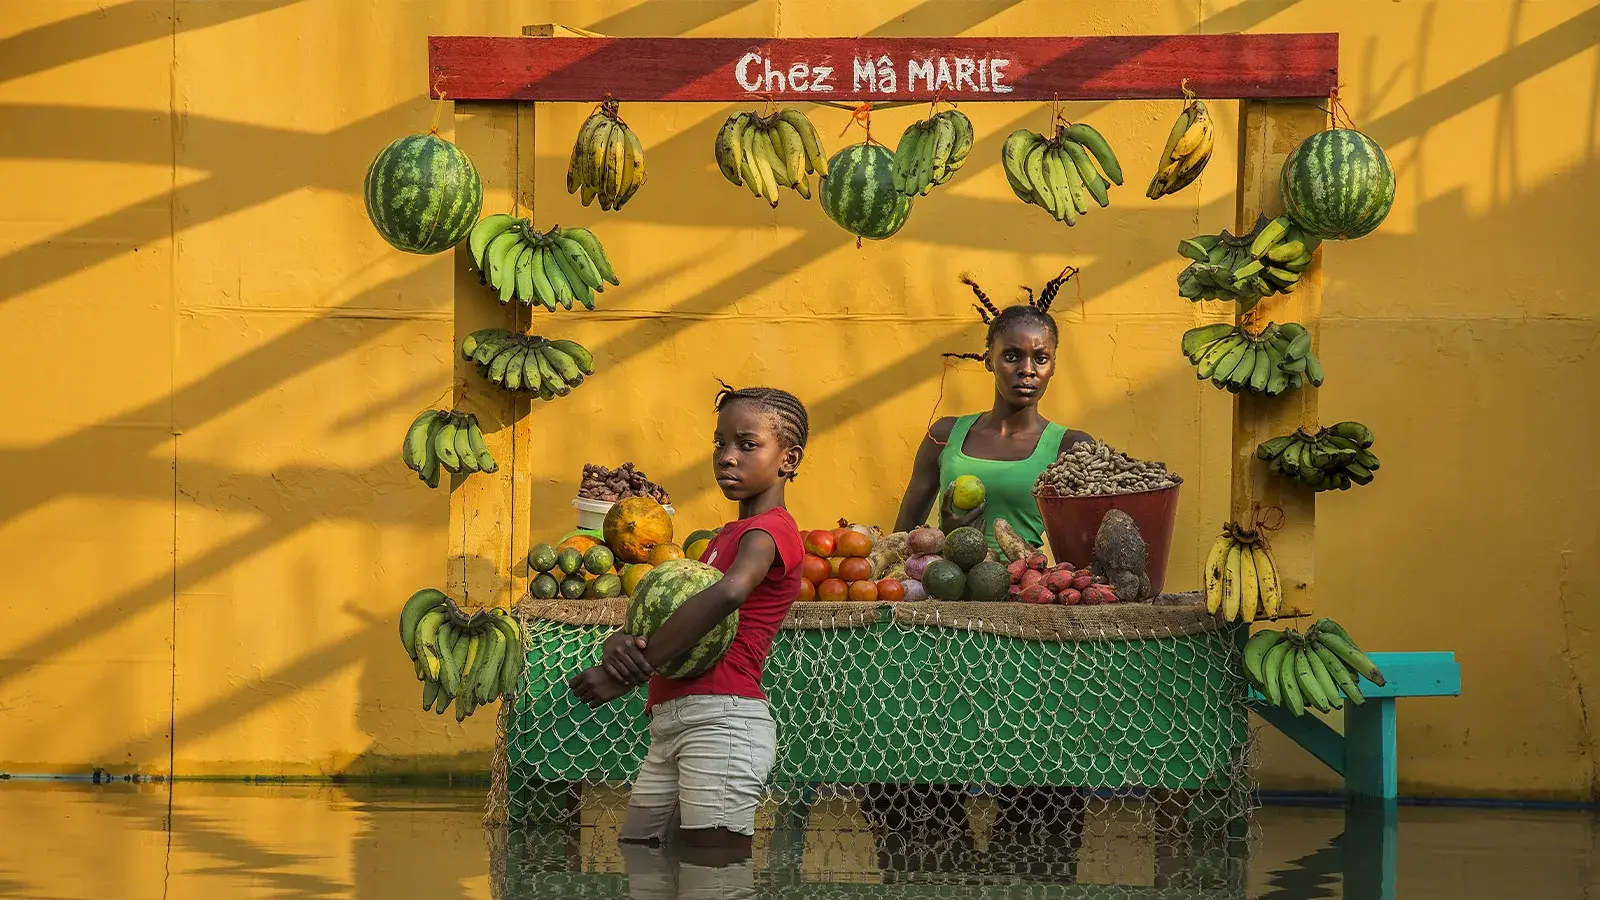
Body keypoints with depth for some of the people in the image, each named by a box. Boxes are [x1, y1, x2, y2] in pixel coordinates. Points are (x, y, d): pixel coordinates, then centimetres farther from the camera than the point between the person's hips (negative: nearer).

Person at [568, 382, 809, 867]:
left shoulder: (770, 529, -6)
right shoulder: (724, 536, 25)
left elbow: (729, 592, -29)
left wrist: (627, 674, -26)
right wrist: (619, 644, -10)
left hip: (723, 721, -10)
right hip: (671, 726, 10)